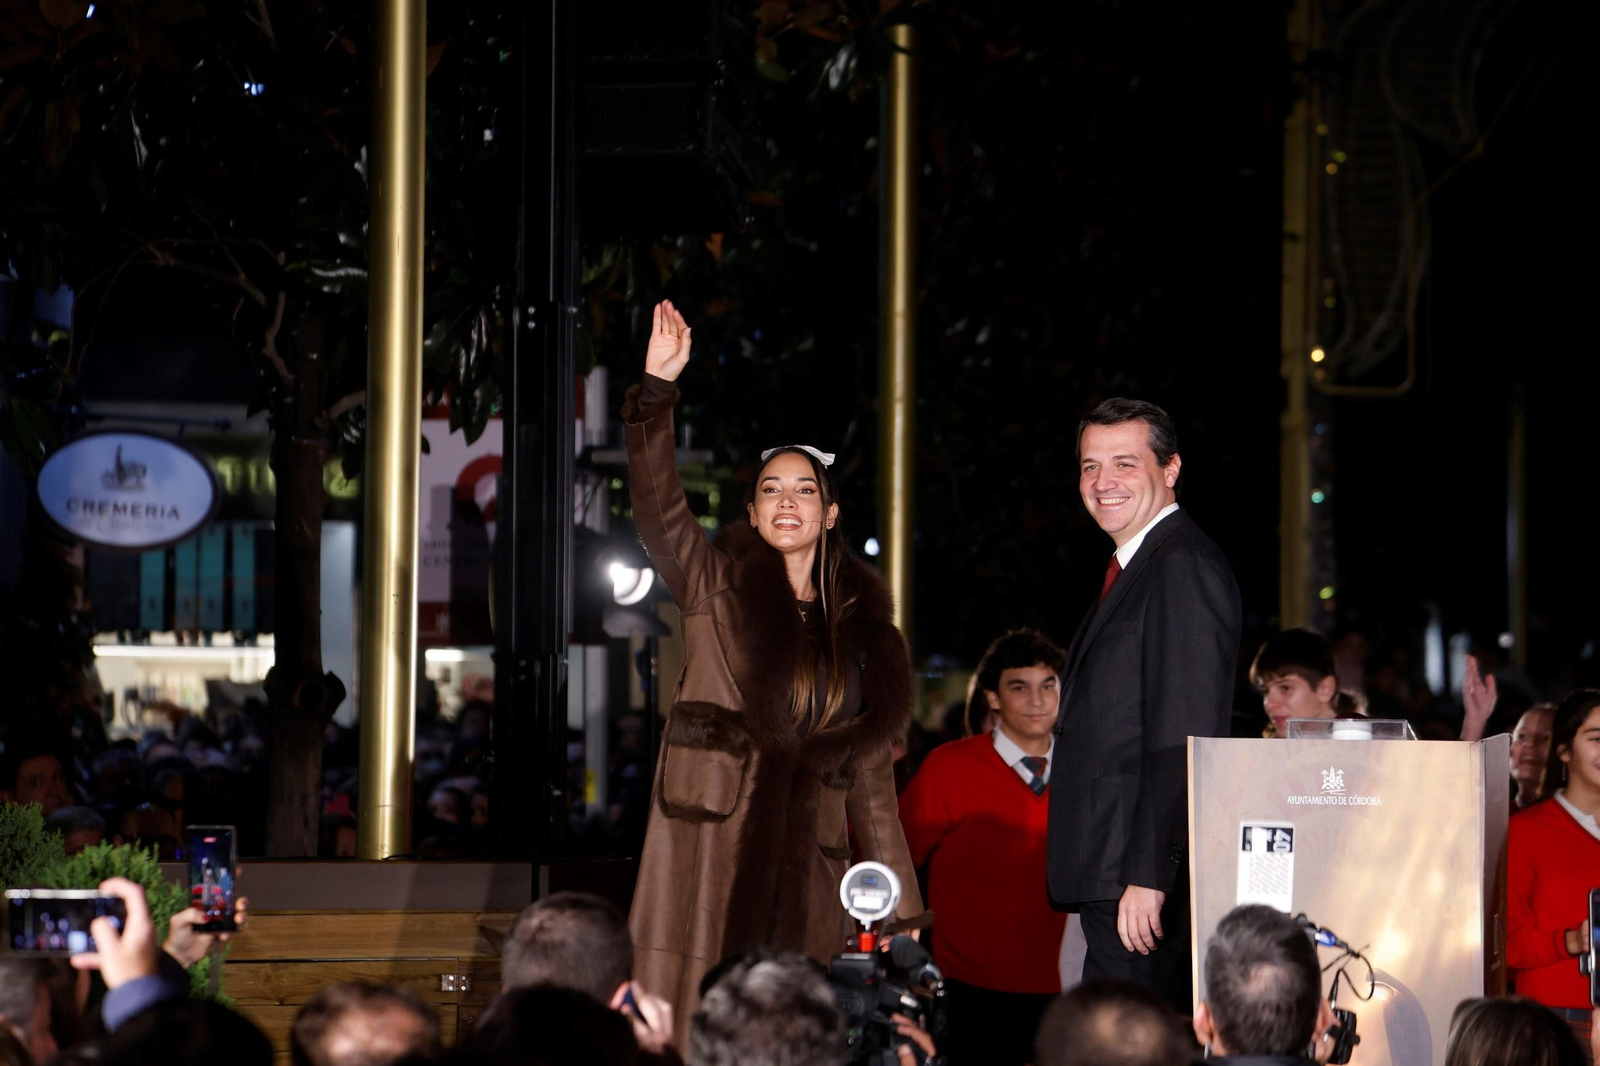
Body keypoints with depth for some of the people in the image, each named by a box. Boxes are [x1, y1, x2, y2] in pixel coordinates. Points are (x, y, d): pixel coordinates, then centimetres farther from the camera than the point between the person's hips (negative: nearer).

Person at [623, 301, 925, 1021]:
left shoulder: (858, 624, 17)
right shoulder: (716, 586, 10)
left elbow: (871, 779, 18)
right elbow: (657, 508, -8)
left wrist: (902, 908, 13)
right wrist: (657, 388, -20)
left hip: (806, 869, 3)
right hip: (707, 846, -2)